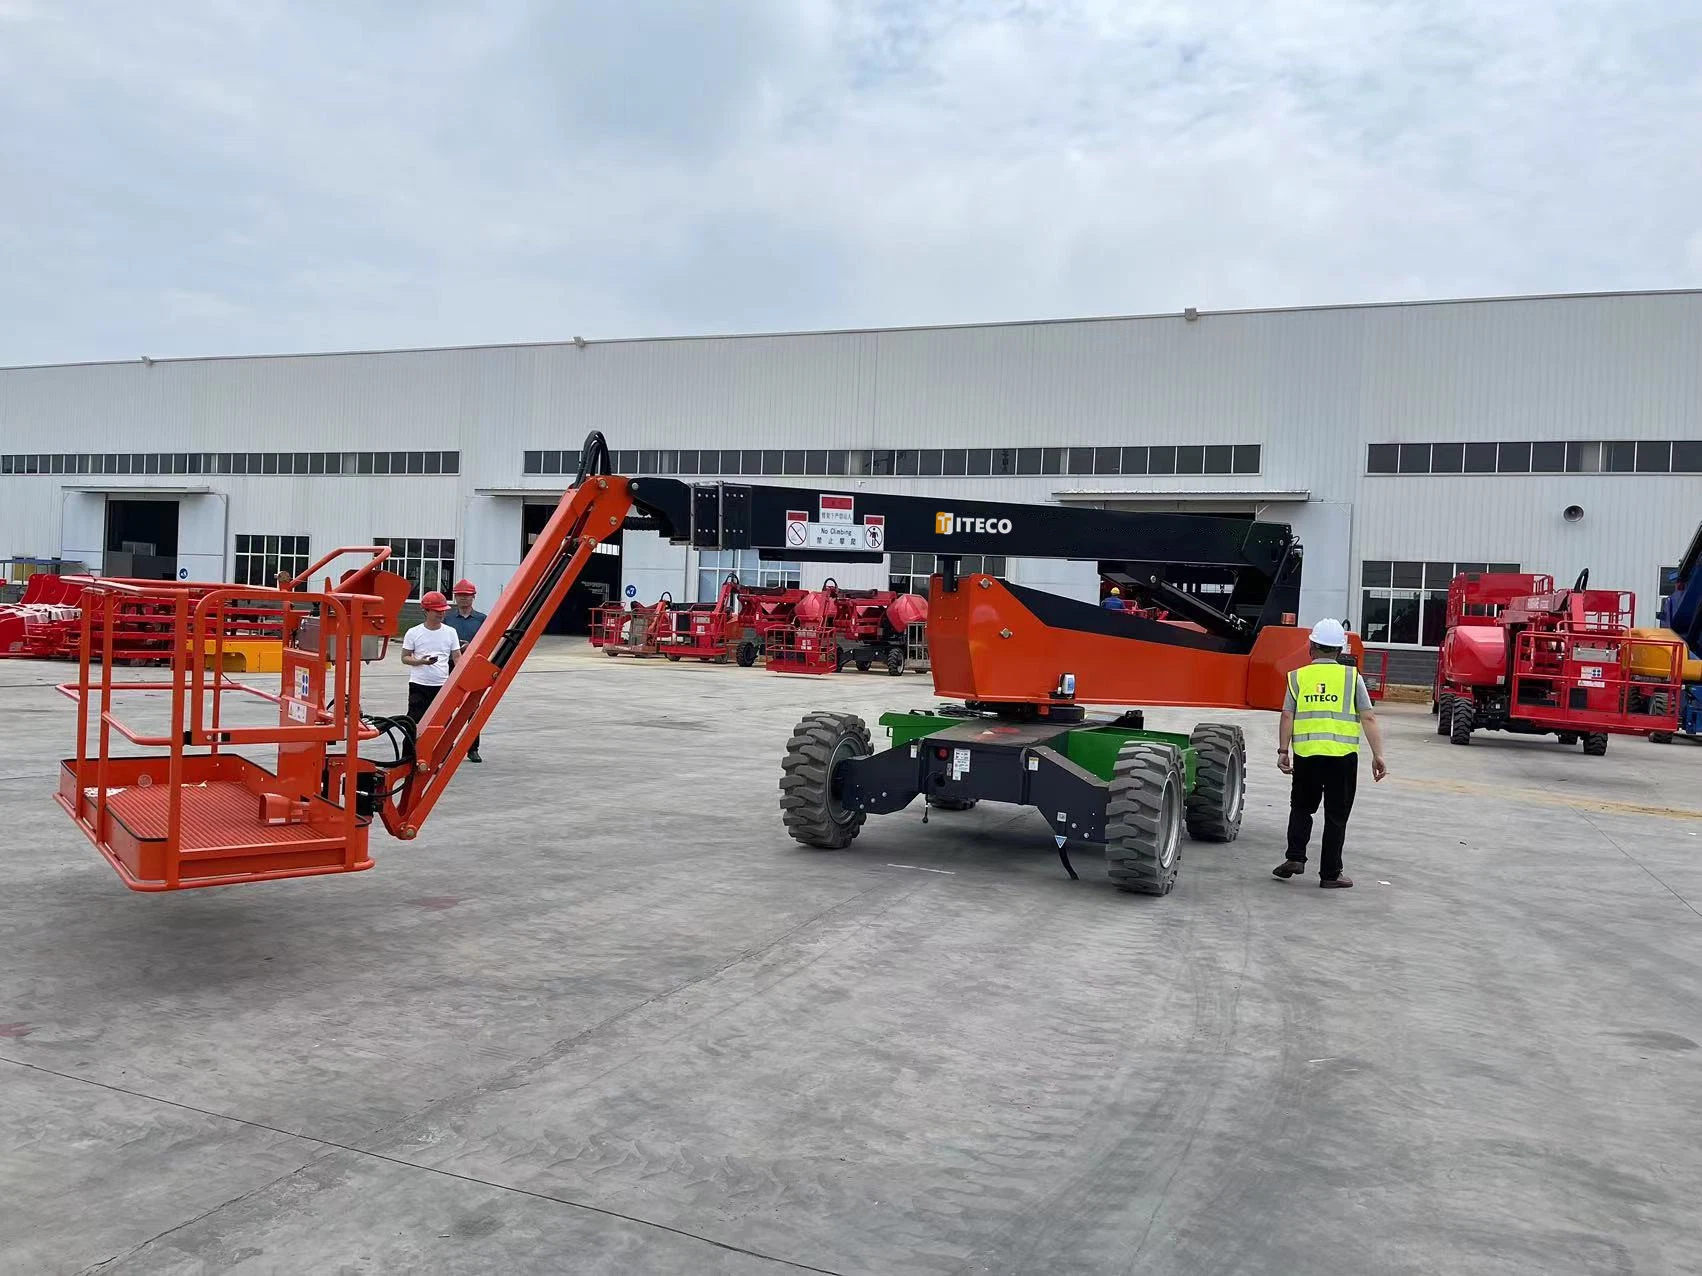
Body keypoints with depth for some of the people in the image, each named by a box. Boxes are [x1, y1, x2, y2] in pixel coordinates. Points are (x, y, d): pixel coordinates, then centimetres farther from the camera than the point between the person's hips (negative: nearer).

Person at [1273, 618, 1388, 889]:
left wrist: (1282, 751, 3)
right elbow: (1368, 718, -1)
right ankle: (1330, 874, 11)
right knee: (1336, 815, 8)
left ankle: (1295, 858, 7)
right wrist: (1378, 755, 0)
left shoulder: (1298, 676, 6)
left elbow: (1287, 716, 0)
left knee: (1301, 807, 19)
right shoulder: (1351, 676, 4)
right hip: (1342, 755, -1)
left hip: (1306, 754, 1)